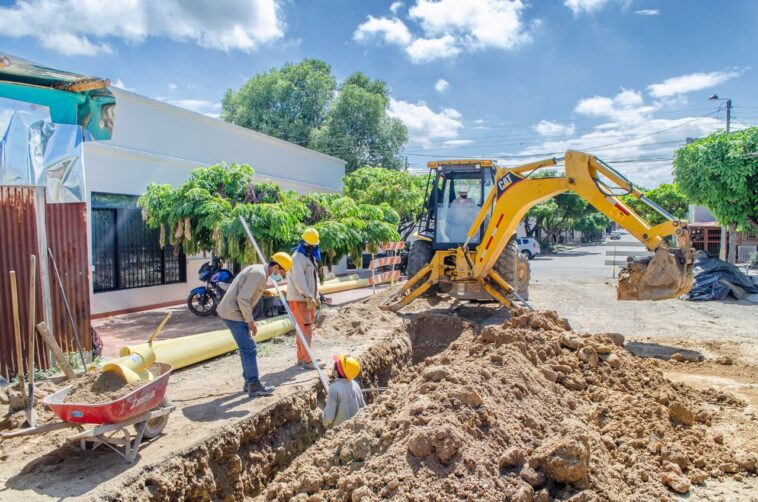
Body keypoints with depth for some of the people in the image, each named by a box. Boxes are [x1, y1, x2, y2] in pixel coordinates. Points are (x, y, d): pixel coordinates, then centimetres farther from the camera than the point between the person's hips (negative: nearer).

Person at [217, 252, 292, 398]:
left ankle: (249, 382, 25)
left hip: (231, 311, 10)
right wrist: (250, 321, -16)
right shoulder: (259, 273, -17)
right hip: (233, 313, -10)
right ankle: (254, 386, 1)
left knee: (246, 348, 16)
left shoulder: (258, 270, 14)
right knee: (249, 349, -5)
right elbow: (243, 298, -23)